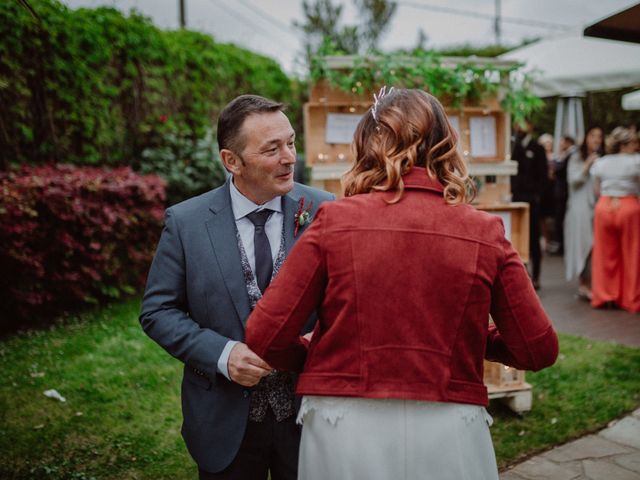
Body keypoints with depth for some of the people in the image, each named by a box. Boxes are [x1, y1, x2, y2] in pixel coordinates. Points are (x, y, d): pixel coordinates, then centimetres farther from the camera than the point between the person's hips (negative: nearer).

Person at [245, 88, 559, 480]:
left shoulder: (335, 220, -7)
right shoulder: (485, 232, -3)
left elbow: (265, 336, -6)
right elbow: (540, 350, 1)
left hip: (344, 436, -1)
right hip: (448, 436, 1)